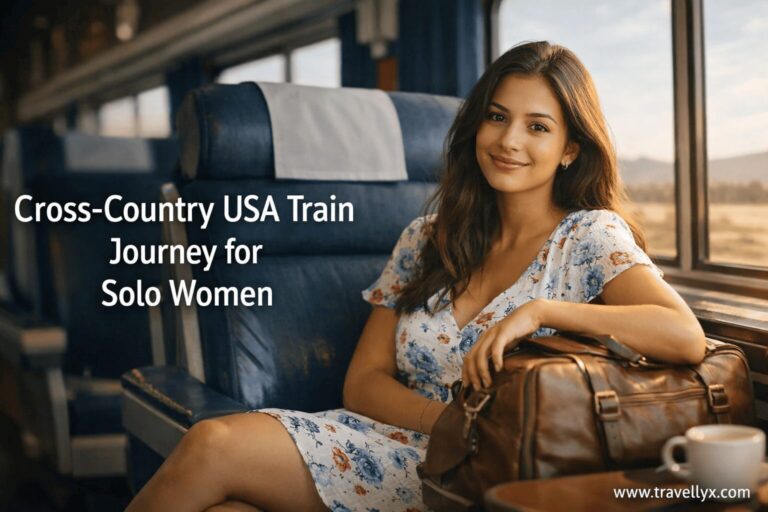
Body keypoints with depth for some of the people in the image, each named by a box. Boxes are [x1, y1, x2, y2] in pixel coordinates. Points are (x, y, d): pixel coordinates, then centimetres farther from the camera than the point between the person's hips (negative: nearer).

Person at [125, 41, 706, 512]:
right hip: (395, 443, 5)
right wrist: (447, 419, -11)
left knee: (211, 449, -24)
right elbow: (363, 382, 8)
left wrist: (540, 310, -21)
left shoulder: (590, 237, 0)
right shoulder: (428, 238, 14)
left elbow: (686, 337, -17)